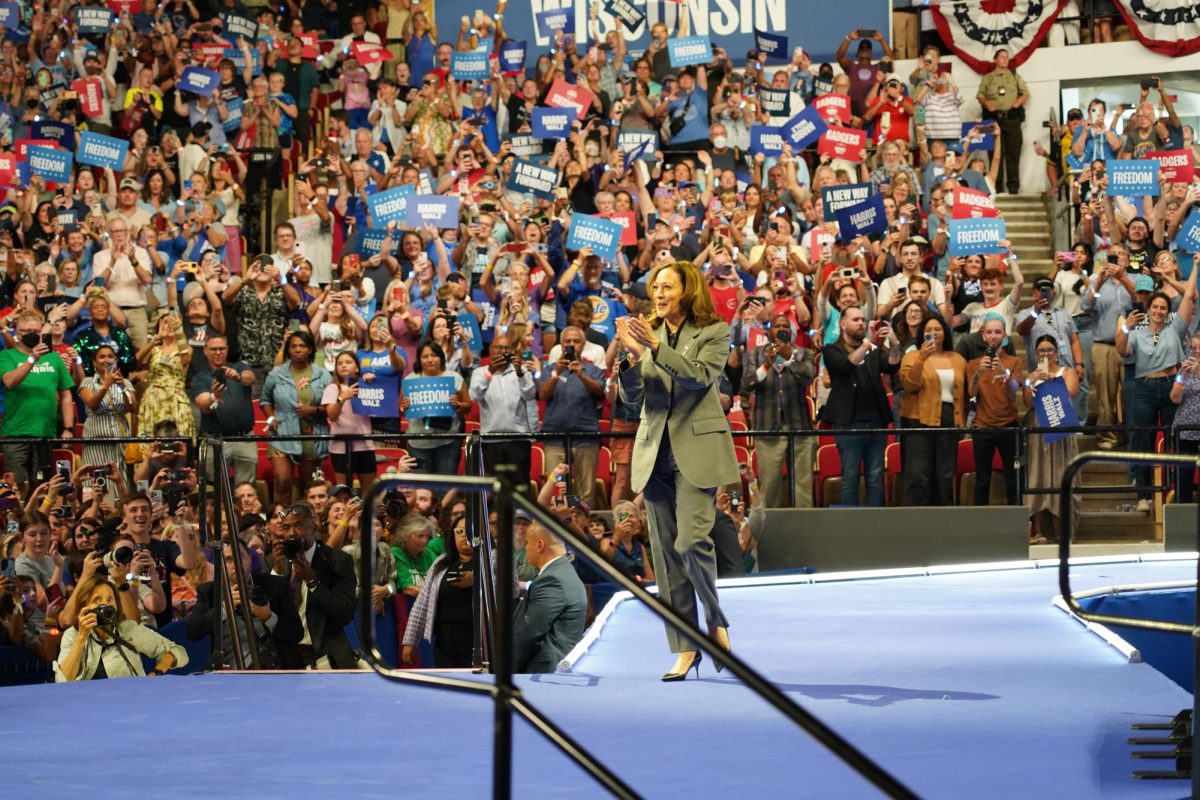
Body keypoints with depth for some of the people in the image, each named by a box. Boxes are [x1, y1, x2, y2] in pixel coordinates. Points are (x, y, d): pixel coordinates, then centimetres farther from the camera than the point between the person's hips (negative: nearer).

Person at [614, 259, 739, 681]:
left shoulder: (714, 333, 1)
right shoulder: (649, 333, 11)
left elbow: (701, 376, -16)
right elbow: (630, 395, 6)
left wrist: (656, 347, -23)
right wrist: (633, 357, -13)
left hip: (696, 449, -5)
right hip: (656, 451, 5)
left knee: (691, 541, -17)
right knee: (666, 553, 3)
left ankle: (716, 621, 8)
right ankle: (685, 647, 7)